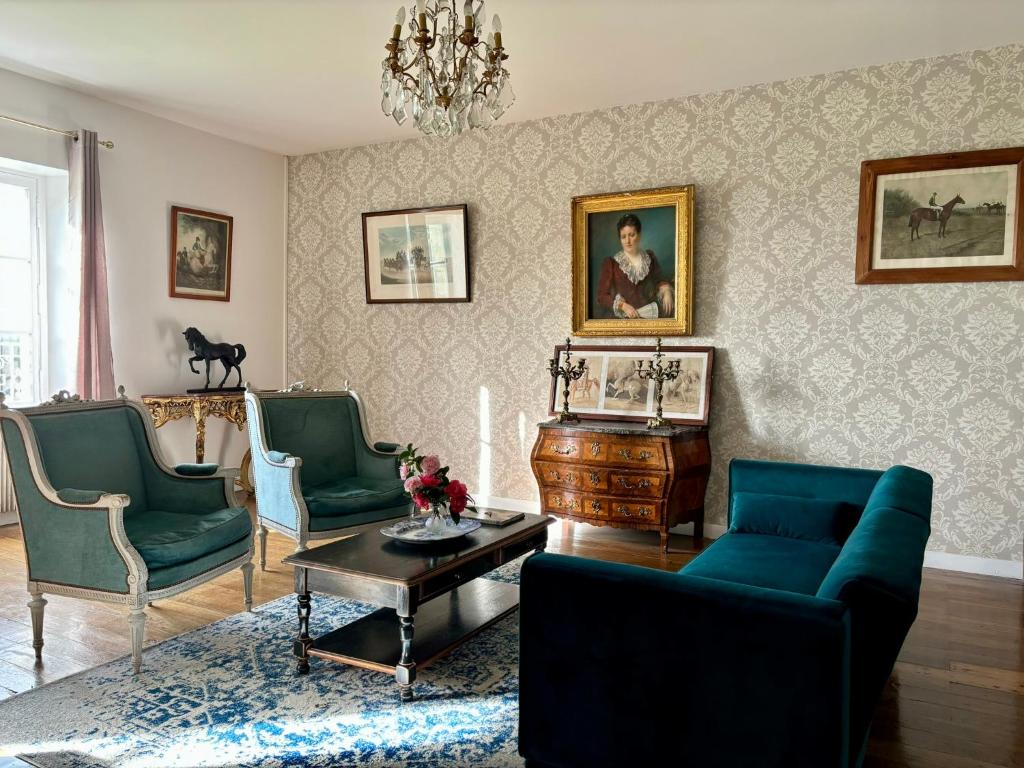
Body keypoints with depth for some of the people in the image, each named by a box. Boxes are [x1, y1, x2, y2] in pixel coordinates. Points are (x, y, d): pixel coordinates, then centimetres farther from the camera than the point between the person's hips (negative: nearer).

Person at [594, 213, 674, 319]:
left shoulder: (649, 258, 15)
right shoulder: (611, 263, 3)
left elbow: (660, 279, 28)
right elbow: (602, 296, 1)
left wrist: (666, 290, 6)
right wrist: (623, 305, -13)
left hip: (649, 314, 3)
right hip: (621, 317, -3)